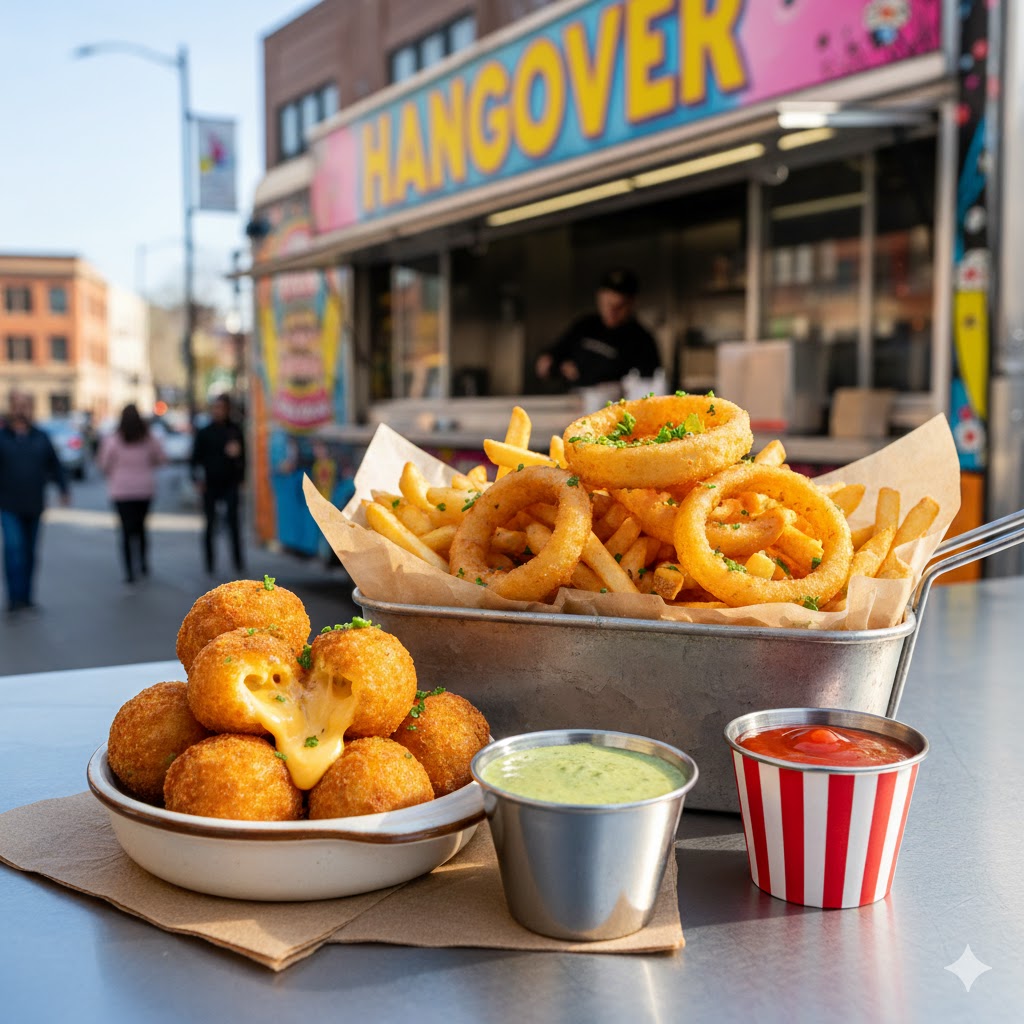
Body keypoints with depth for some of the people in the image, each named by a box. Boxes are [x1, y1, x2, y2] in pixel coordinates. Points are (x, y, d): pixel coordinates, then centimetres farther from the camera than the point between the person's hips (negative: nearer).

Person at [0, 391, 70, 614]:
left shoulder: (40, 438, 8)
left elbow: (55, 465, 14)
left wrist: (64, 489, 8)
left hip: (34, 506, 3)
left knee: (29, 551, 9)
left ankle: (25, 596, 18)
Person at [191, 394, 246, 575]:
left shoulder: (235, 431, 3)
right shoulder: (204, 432, 2)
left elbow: (242, 456, 9)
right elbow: (196, 457, 4)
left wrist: (240, 478, 4)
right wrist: (198, 479, -4)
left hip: (230, 483, 0)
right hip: (210, 484, 0)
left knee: (233, 521, -8)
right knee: (210, 524, 5)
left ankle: (238, 561, -2)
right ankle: (209, 563, 14)